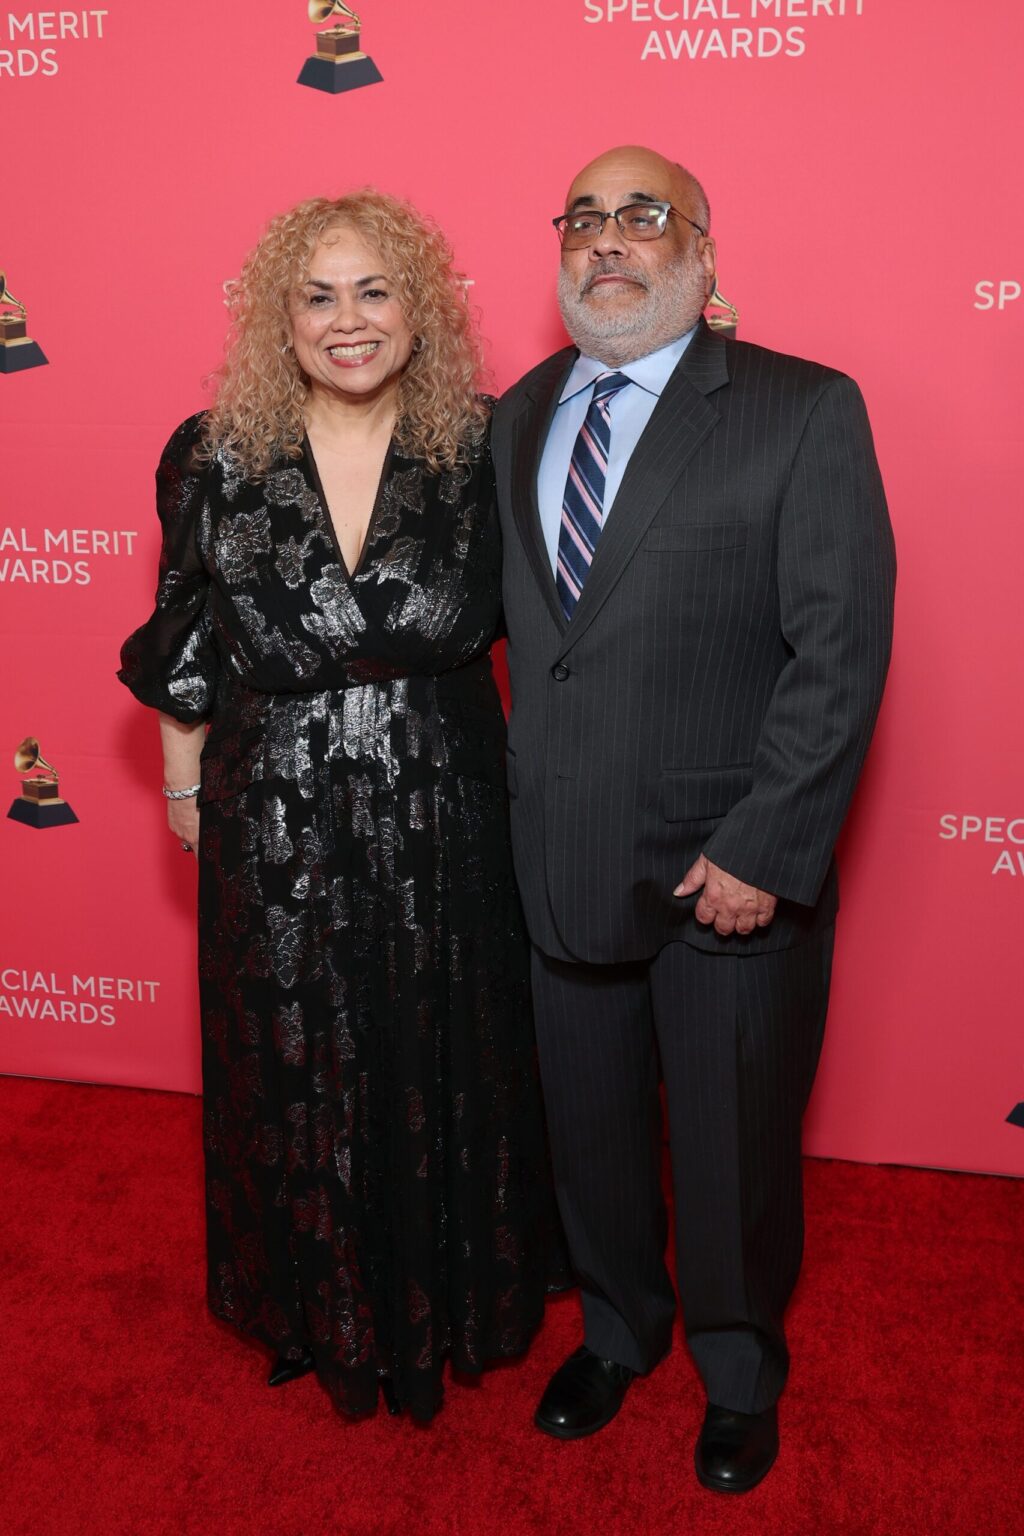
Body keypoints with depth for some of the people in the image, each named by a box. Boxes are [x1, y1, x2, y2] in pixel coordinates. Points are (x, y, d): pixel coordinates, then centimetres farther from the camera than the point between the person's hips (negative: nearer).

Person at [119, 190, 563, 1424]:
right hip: (279, 834, 0)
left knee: (448, 1063, 17)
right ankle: (319, 1308, 46)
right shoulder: (214, 460, -7)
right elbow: (183, 645, 4)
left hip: (442, 825, 0)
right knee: (299, 1074, 17)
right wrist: (184, 784, 9)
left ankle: (456, 1293, 46)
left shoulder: (477, 451, -6)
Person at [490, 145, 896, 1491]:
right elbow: (497, 618, 9)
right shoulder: (514, 419, 8)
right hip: (560, 866, 4)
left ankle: (741, 1374, 44)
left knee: (734, 1150, 15)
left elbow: (841, 651, -13)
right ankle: (619, 1329, 49)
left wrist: (763, 851, -18)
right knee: (589, 1131, 21)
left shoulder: (804, 412, -8)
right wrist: (506, 815, 1)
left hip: (731, 875, -4)